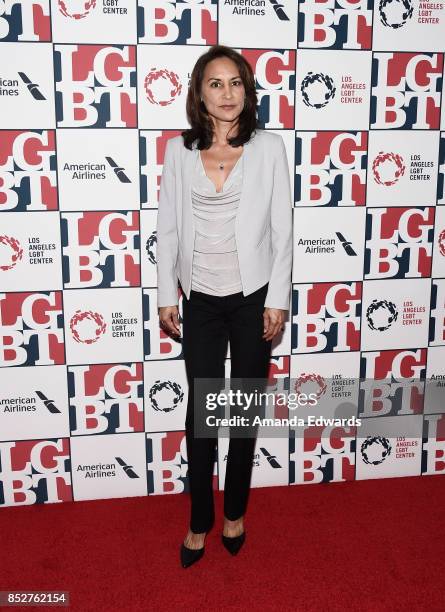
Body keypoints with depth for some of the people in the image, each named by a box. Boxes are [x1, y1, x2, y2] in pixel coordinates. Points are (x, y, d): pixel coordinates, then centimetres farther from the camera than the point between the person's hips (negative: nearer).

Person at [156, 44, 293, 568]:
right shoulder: (179, 150, 1)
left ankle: (235, 512, 30)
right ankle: (200, 520, 24)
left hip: (253, 296, -1)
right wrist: (166, 297, 1)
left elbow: (282, 229, -3)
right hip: (201, 300, 1)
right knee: (200, 411, 6)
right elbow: (168, 228, 4)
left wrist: (277, 300, -6)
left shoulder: (269, 148, -4)